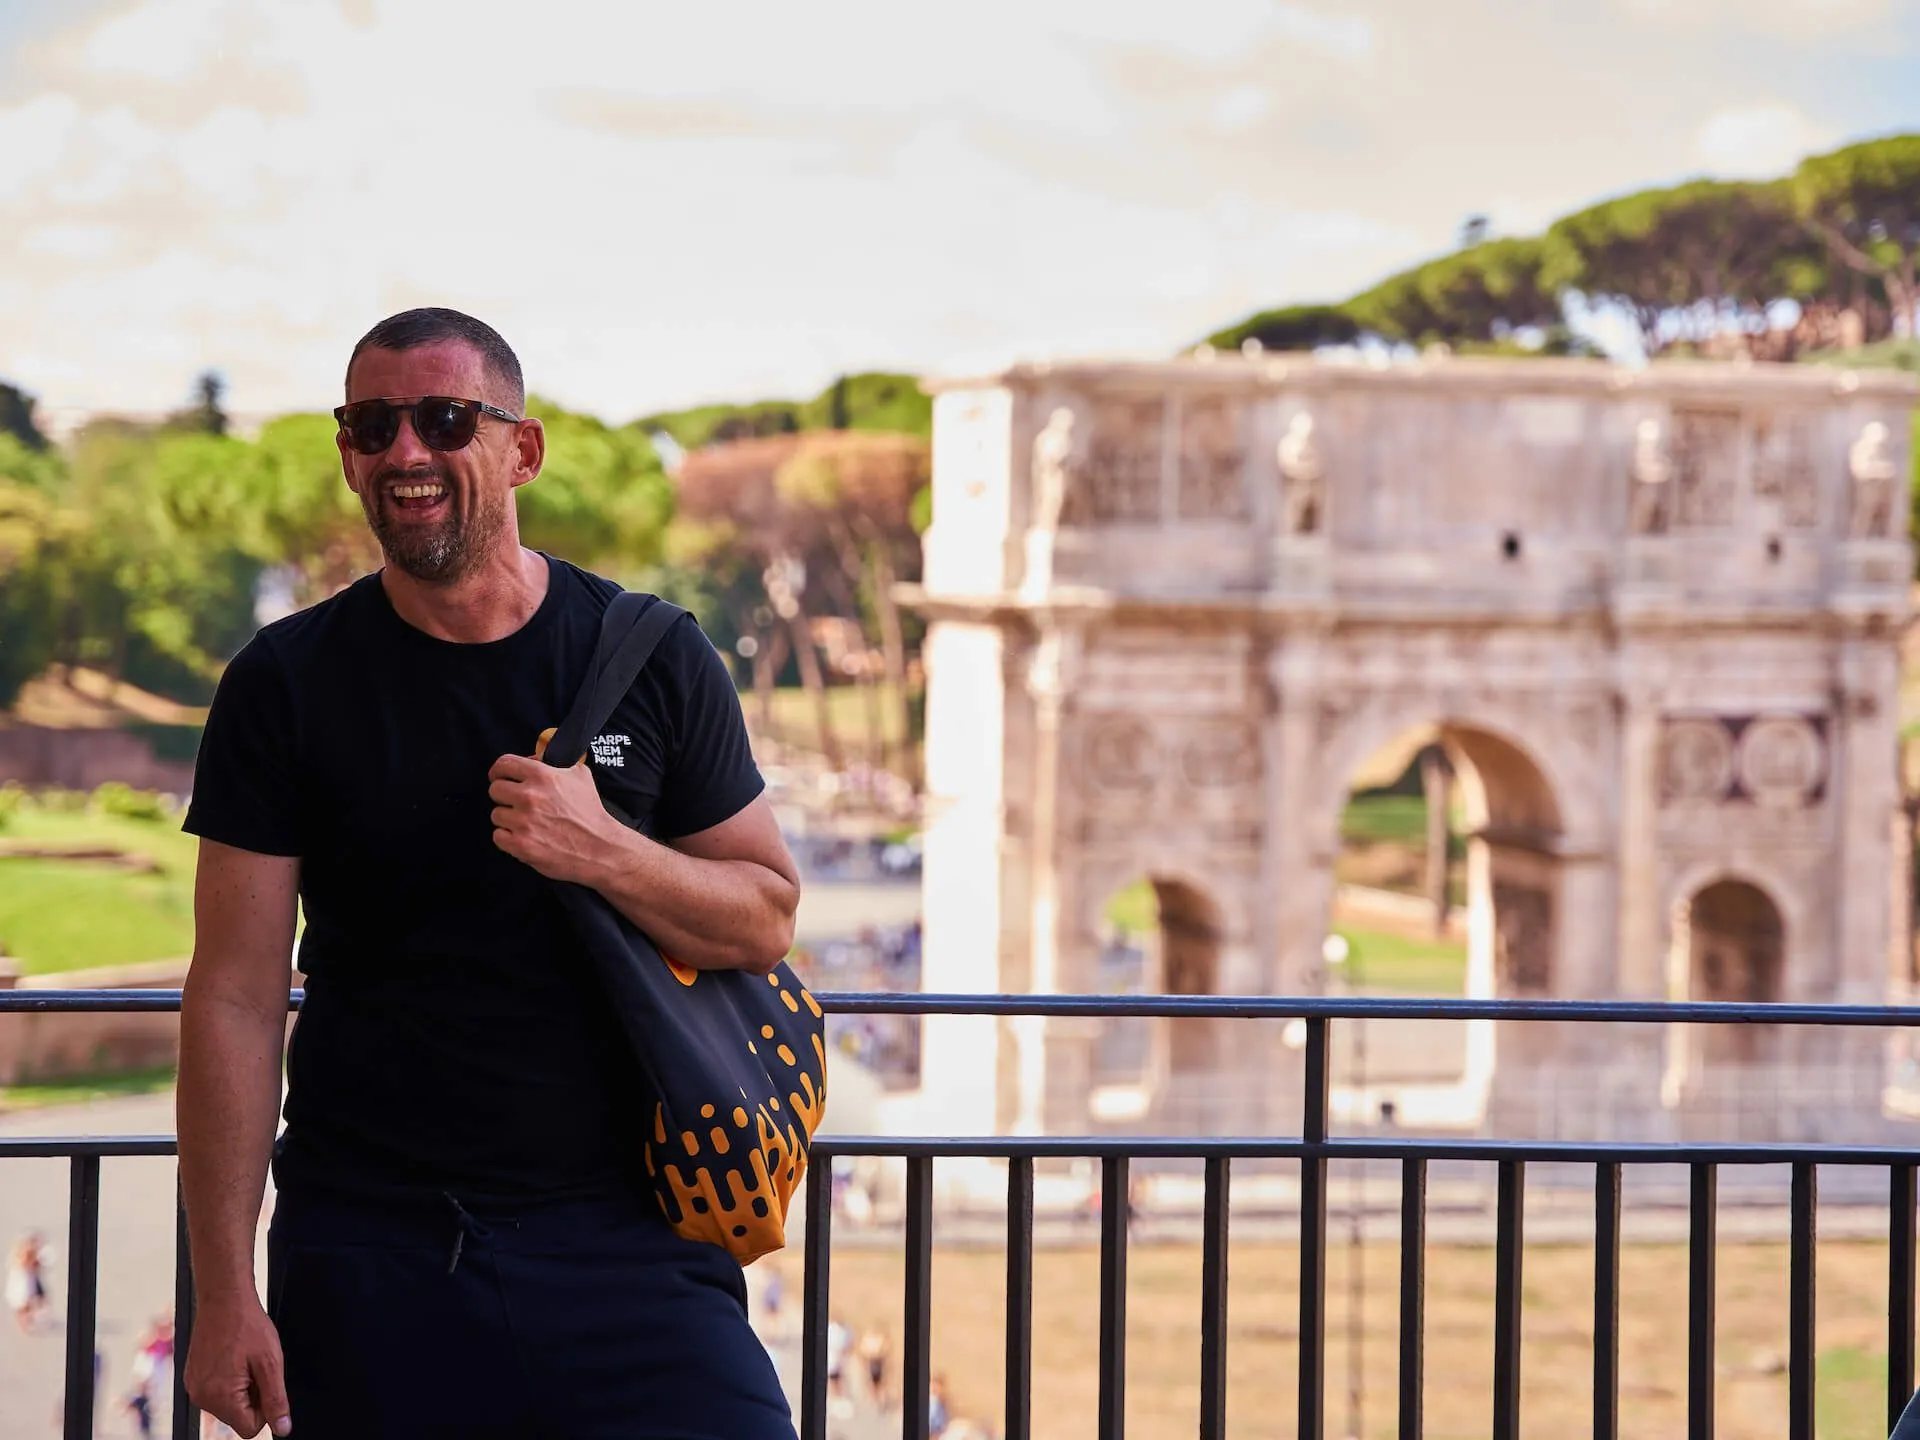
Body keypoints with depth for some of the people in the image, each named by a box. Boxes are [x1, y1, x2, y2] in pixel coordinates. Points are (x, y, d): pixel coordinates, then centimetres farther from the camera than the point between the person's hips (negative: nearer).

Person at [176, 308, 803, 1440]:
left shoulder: (655, 661, 4)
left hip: (620, 1232, 0)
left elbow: (768, 917, 7)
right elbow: (237, 999, -1)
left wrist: (608, 854, -14)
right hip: (368, 1252, 0)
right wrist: (225, 1293, -7)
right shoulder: (285, 685, 1)